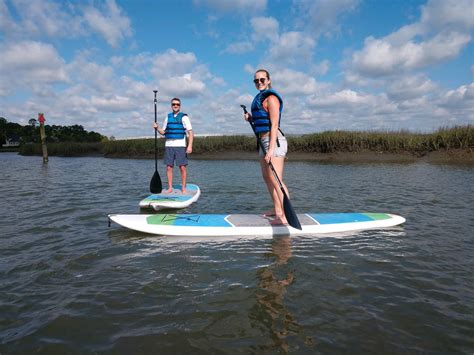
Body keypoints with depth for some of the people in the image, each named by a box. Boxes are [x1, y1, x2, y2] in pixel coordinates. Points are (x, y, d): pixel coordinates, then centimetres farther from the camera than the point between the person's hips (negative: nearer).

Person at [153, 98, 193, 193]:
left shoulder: (184, 117, 1)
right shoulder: (168, 117, 15)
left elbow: (190, 133, -5)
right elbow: (163, 132, 20)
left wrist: (190, 146, -15)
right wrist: (157, 128, 0)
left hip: (180, 146, -4)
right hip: (168, 145, 4)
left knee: (182, 167, -3)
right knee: (169, 167, 3)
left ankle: (183, 188, 7)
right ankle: (170, 188, 12)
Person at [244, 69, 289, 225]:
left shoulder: (271, 98, -10)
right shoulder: (260, 98, 18)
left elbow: (274, 125, -18)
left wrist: (271, 149, -24)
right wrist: (251, 118, 8)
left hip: (273, 141, -10)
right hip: (264, 141, 11)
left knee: (276, 180, -14)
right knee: (267, 178, 15)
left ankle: (285, 216, -11)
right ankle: (277, 210, 25)